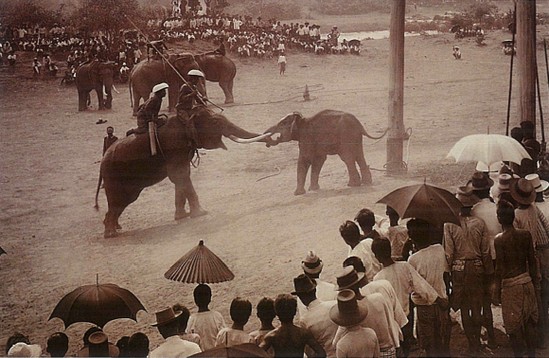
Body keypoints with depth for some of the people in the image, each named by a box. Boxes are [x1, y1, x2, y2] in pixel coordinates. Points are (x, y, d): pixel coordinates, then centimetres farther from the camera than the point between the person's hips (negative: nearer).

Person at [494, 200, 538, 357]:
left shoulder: (499, 239, -15)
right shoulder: (526, 235, -3)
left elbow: (499, 267, -12)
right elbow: (531, 261, 4)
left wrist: (498, 288, -2)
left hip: (510, 285, -4)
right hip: (526, 281, 4)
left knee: (514, 326, 6)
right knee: (529, 322, 15)